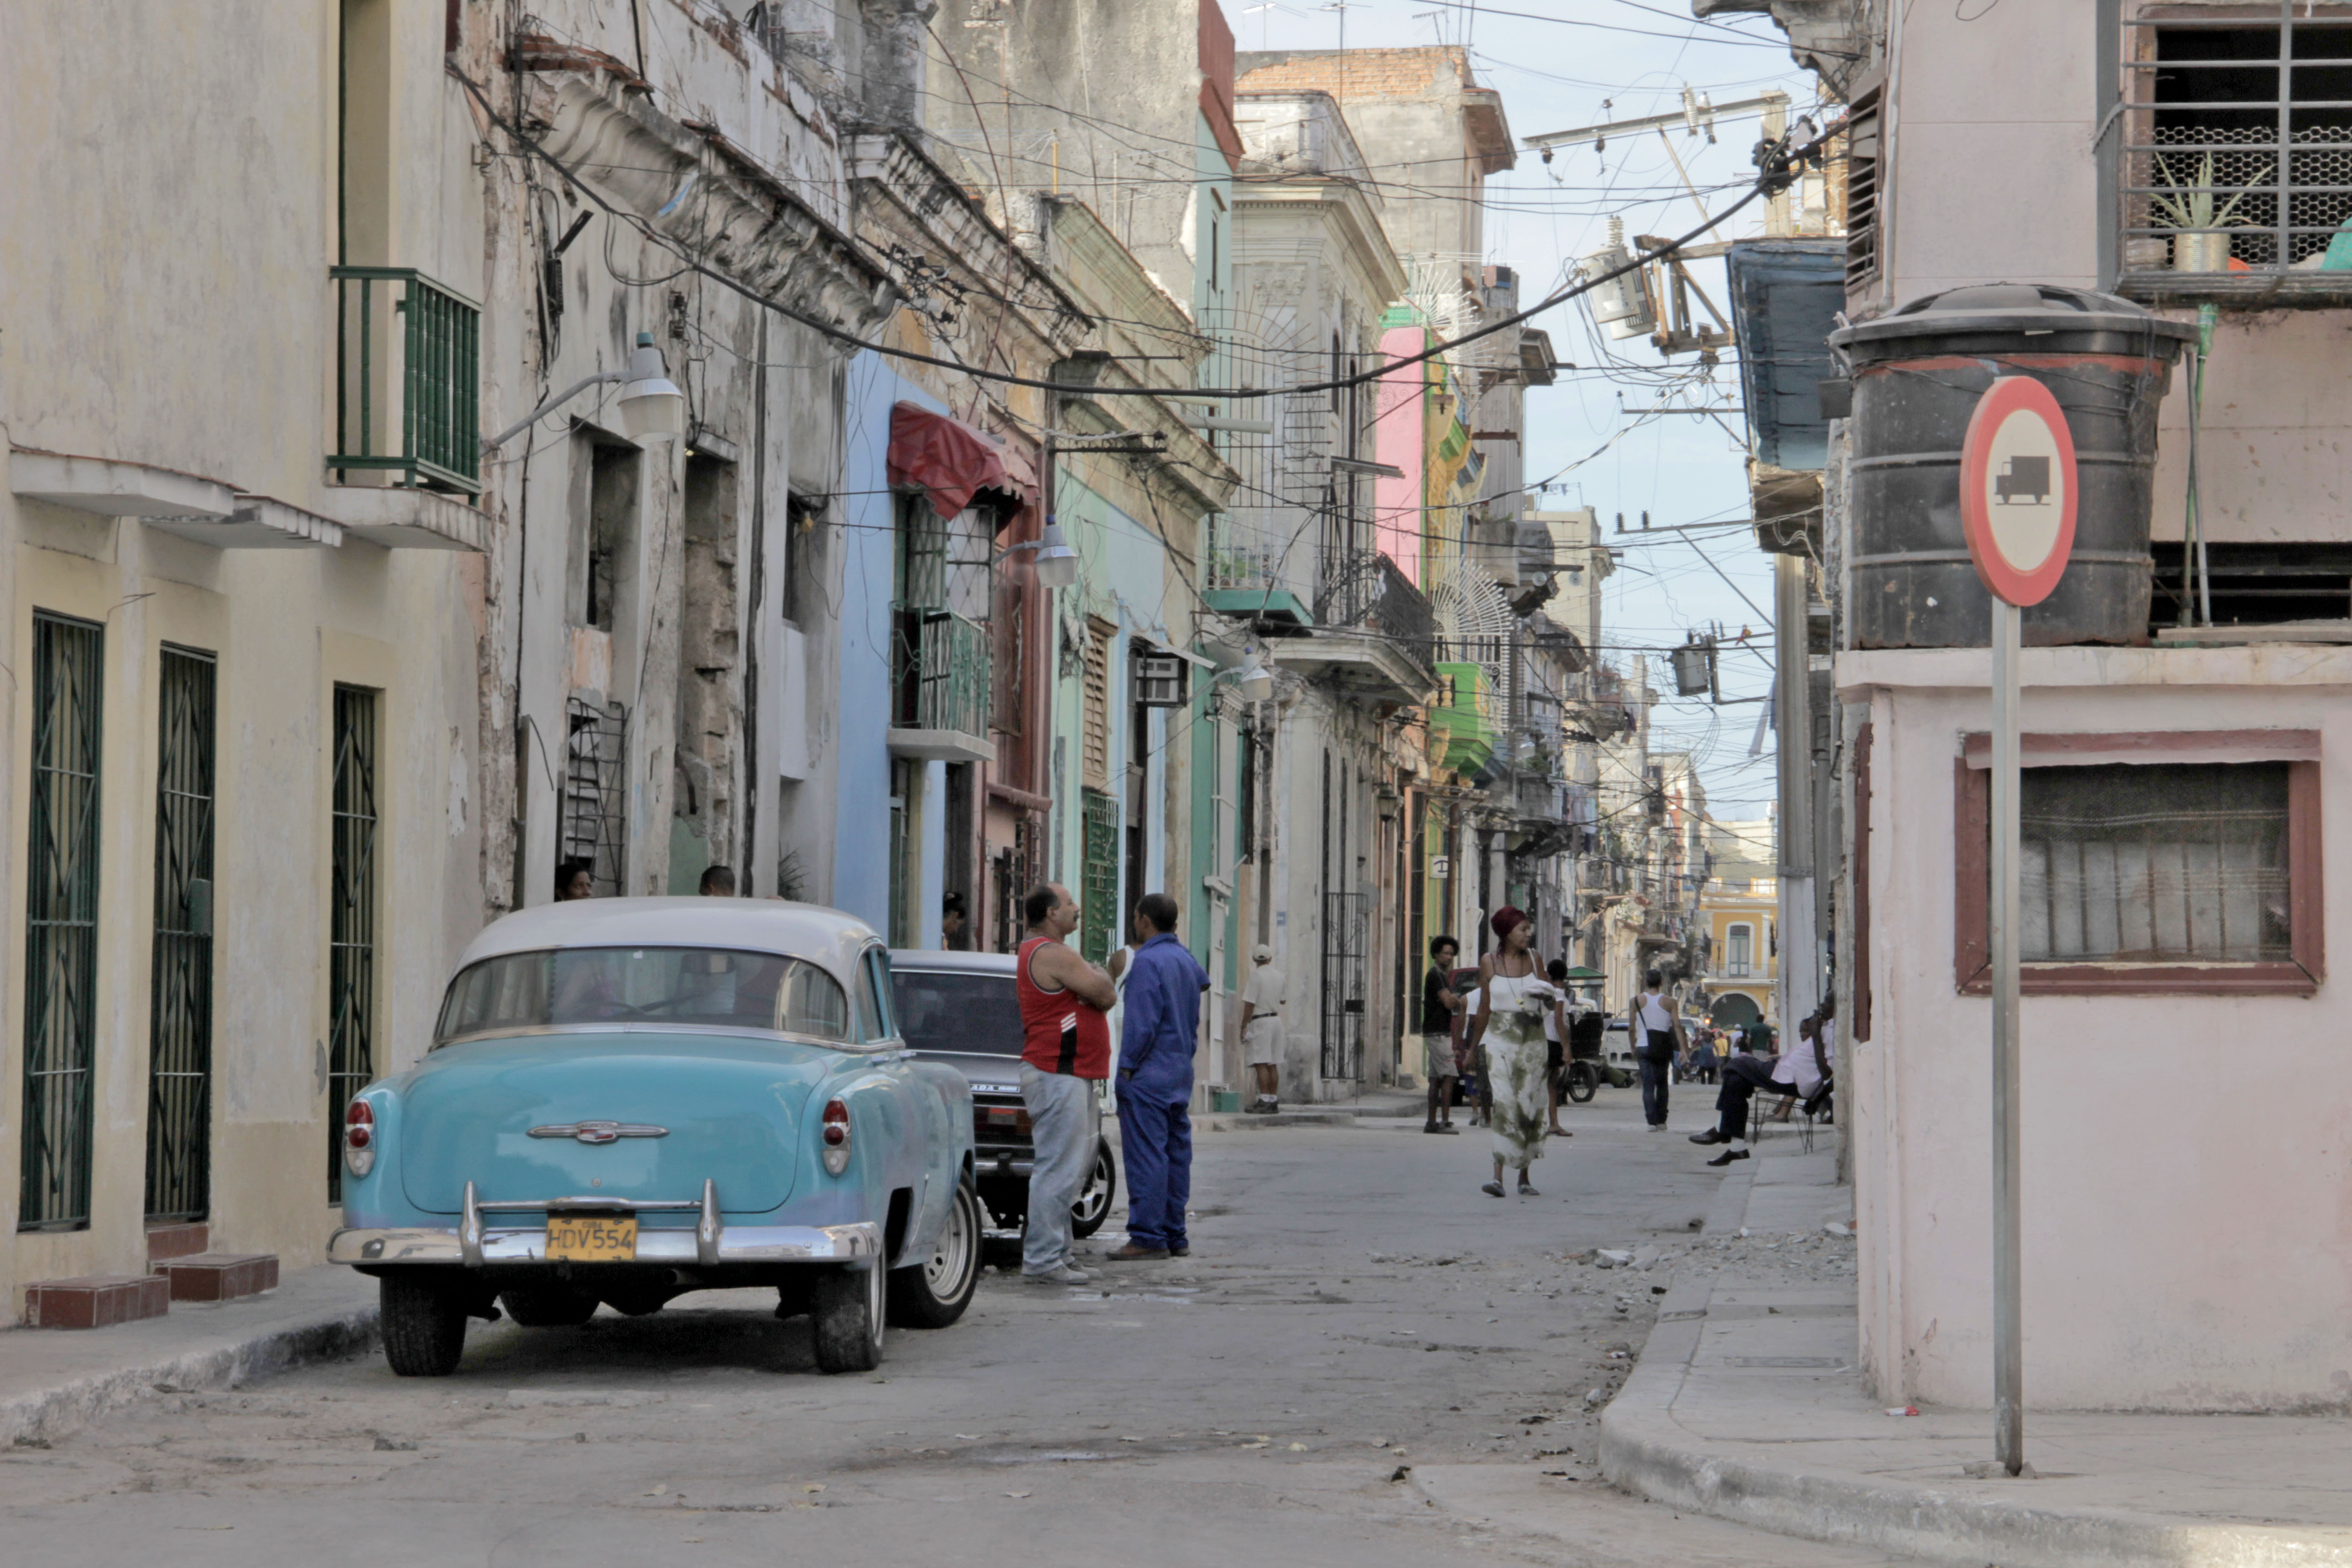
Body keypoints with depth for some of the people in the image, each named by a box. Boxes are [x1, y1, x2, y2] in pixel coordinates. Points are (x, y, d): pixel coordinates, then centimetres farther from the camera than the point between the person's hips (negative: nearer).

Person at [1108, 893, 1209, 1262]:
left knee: (1146, 1156, -8)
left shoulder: (1147, 961, -13)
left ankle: (1148, 1237, -11)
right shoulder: (1187, 961, 14)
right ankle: (1174, 1236, 13)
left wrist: (1127, 1066, -12)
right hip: (1181, 1072, 9)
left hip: (1148, 1076, -9)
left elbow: (1143, 1024, -17)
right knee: (1176, 1153, 10)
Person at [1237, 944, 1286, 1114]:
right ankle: (1274, 1101, 11)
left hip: (1260, 1021, -7)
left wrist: (1244, 1026, -10)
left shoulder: (1256, 975, -11)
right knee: (1273, 1064, 10)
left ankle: (1264, 1102, -16)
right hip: (1277, 1020, 7)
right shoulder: (1279, 976, 9)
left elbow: (1249, 1004, -14)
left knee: (1261, 1064, -10)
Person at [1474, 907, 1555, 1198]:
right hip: (1500, 1039, -2)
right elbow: (1484, 1007, 9)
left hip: (1532, 1040, 2)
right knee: (1503, 1104, -14)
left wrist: (1547, 997, -12)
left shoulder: (1534, 961, 7)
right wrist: (1477, 1045, 13)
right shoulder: (1489, 962, 2)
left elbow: (1550, 1005, 11)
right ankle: (1498, 1176, -20)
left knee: (1529, 1106, 2)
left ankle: (1524, 1177, 14)